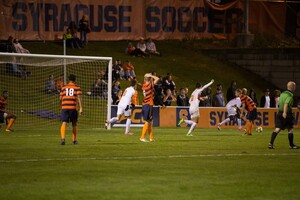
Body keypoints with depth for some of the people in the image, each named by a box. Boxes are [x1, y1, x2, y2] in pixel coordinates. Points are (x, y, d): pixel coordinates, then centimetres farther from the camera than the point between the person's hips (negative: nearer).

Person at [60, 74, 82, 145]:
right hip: (73, 107, -1)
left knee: (64, 123, -7)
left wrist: (61, 105, 33)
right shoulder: (77, 87, 6)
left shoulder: (64, 87, 14)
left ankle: (63, 138, -27)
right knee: (74, 124, 15)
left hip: (64, 107, 1)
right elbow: (79, 98, -4)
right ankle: (74, 140, 22)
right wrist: (80, 108, -8)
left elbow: (60, 98, 16)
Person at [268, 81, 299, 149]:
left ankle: (271, 143, -14)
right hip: (287, 114, -7)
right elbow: (286, 103, -26)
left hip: (280, 113, 7)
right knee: (290, 129, 8)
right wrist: (284, 112, -38)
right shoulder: (290, 95, -11)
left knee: (277, 129, -1)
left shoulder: (282, 94, 14)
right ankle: (291, 145, 18)